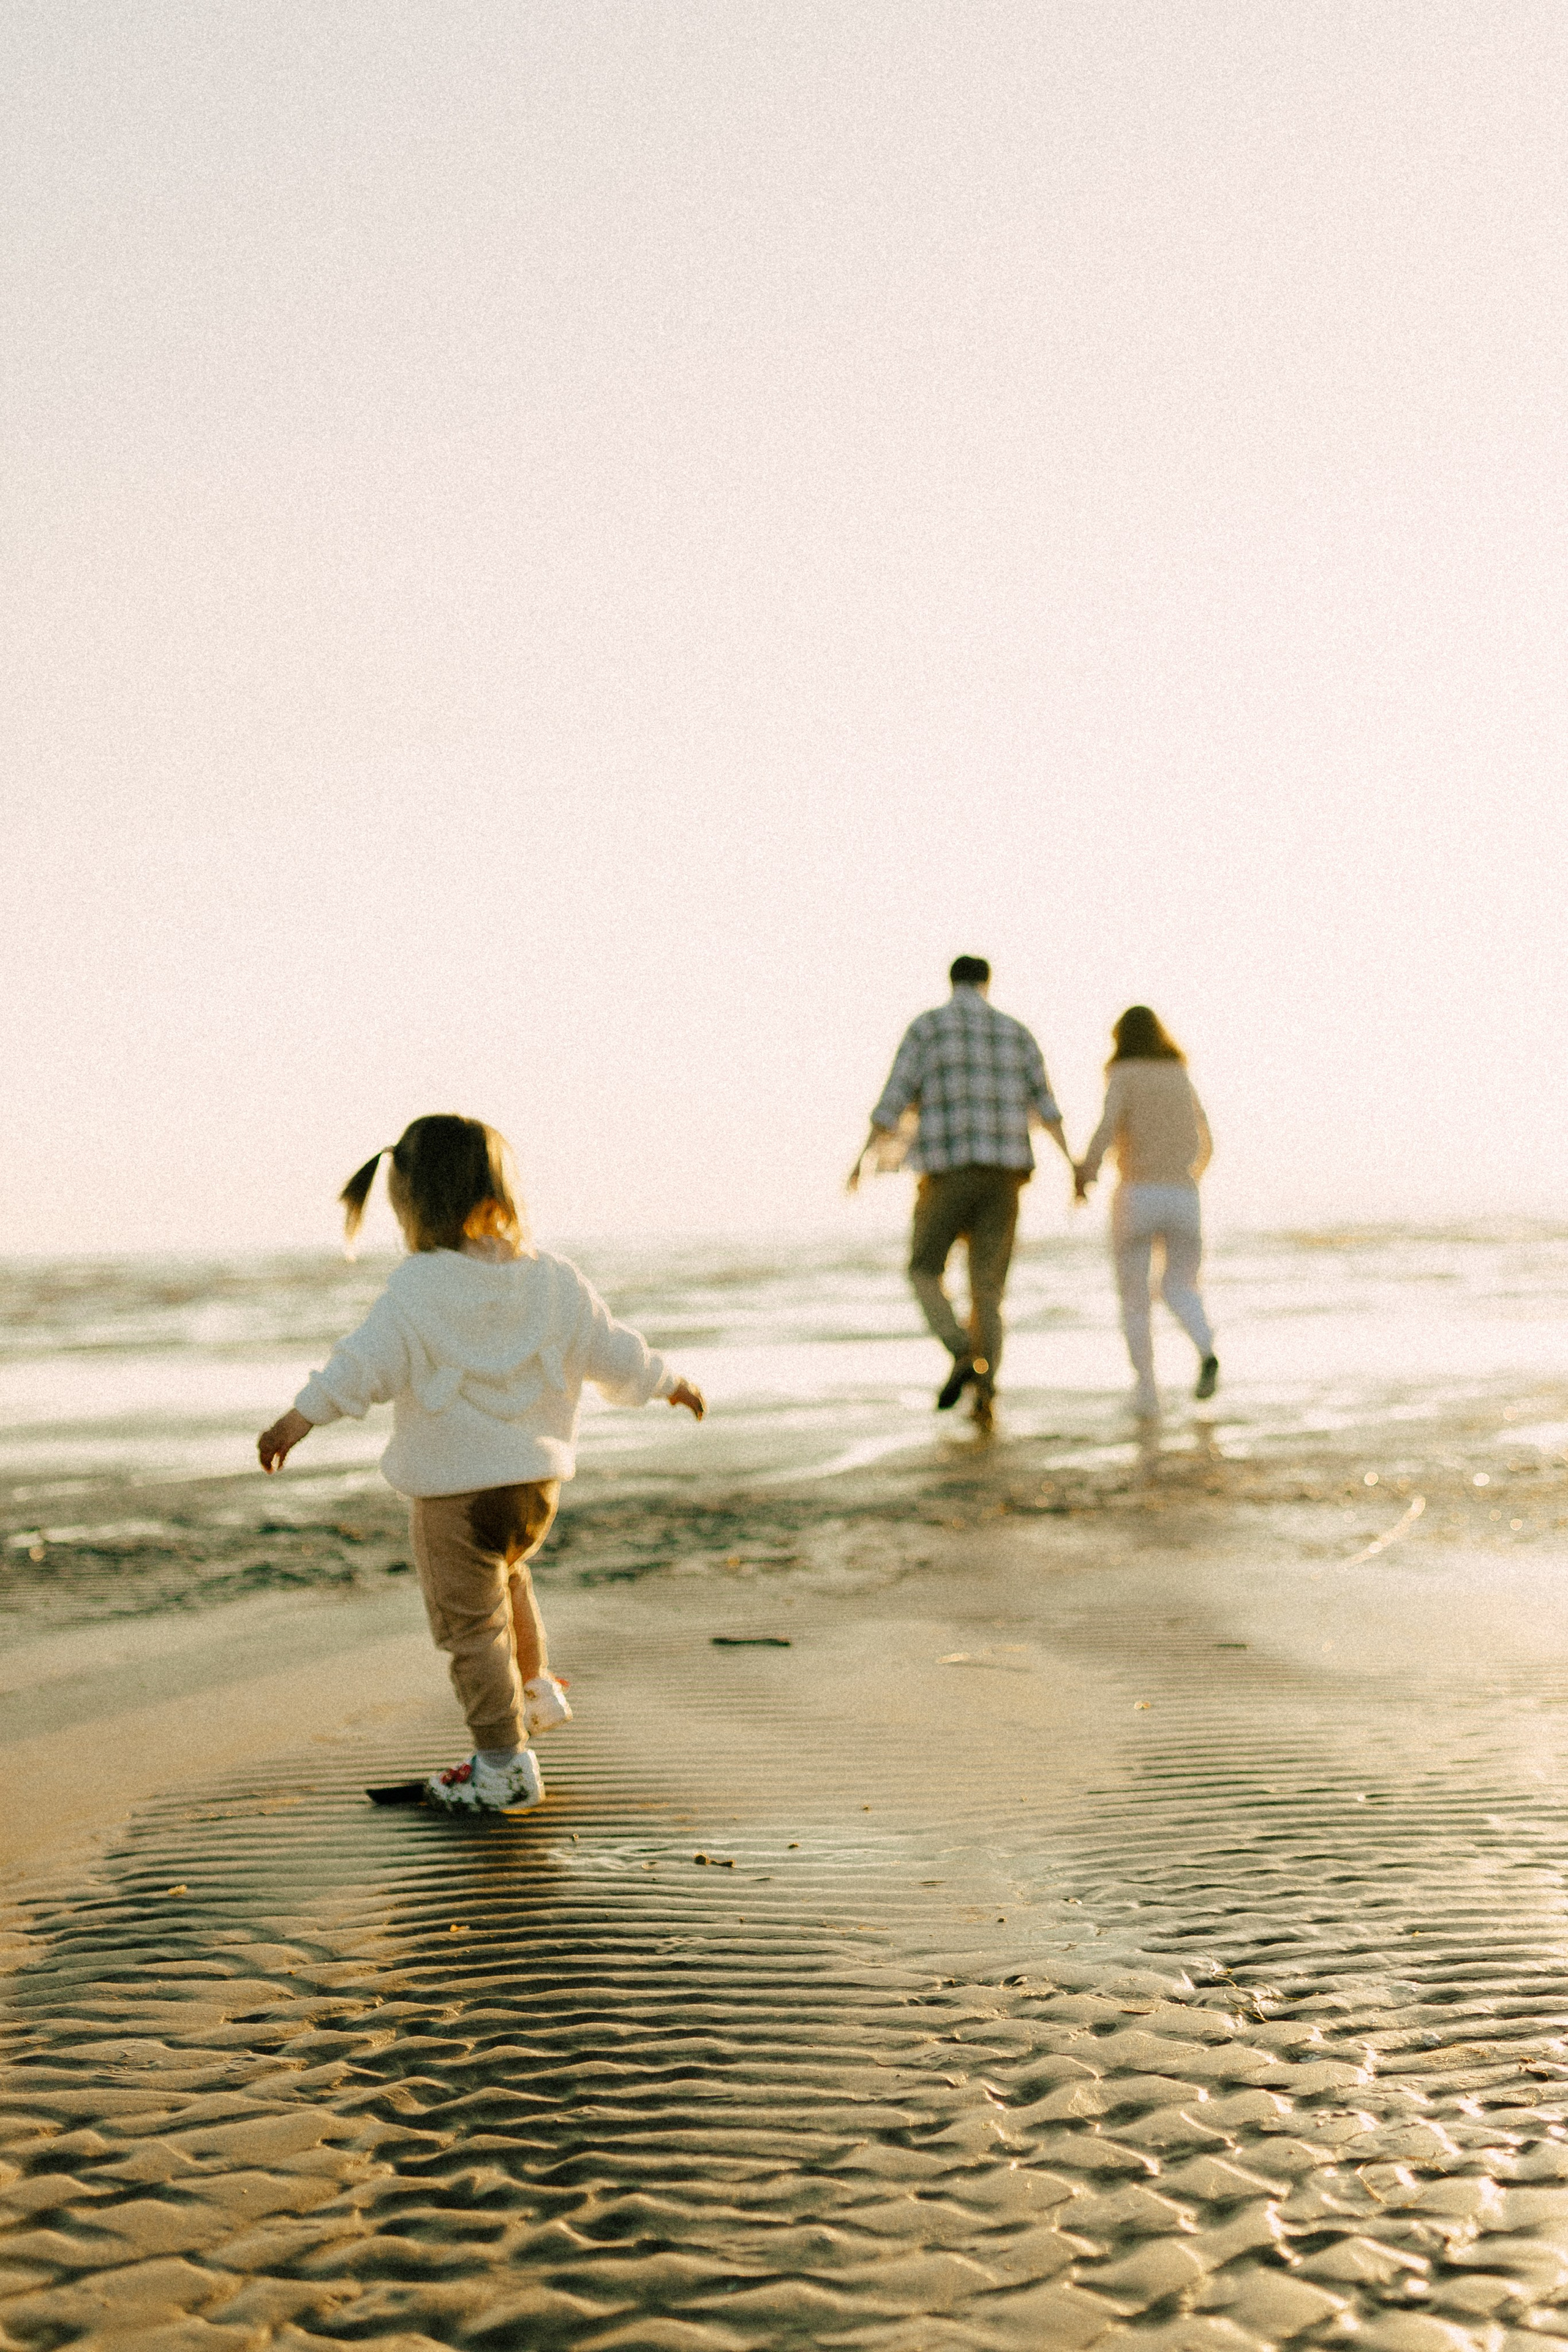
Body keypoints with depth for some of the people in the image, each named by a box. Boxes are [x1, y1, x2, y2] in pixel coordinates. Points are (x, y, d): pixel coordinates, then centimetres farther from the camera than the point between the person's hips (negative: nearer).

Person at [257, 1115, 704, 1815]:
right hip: (537, 1482, 6)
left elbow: (365, 1362, -23)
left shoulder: (417, 1290, -15)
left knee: (471, 1623, 4)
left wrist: (300, 1416, -22)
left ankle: (505, 1765, 8)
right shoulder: (554, 1281, 1)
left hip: (455, 1490, -6)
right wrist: (669, 1383, 25)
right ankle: (533, 1690, 46)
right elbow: (614, 1351, 9)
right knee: (506, 1576, 34)